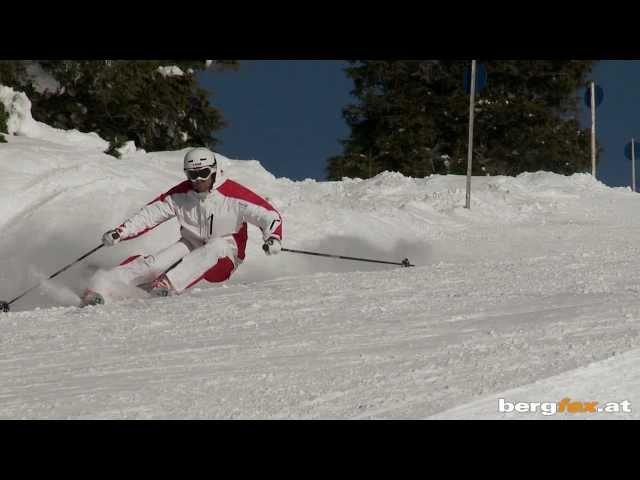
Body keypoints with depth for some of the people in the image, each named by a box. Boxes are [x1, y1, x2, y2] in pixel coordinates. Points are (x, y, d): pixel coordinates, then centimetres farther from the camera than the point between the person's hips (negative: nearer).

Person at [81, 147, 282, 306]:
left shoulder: (233, 194, -15)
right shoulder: (180, 194, -5)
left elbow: (270, 215, -15)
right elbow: (149, 214, -2)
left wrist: (272, 237, -35)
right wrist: (120, 232, -13)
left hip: (223, 260, -2)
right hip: (191, 247, 2)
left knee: (217, 245, -35)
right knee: (157, 262, -23)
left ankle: (169, 283, -50)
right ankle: (101, 285, -30)